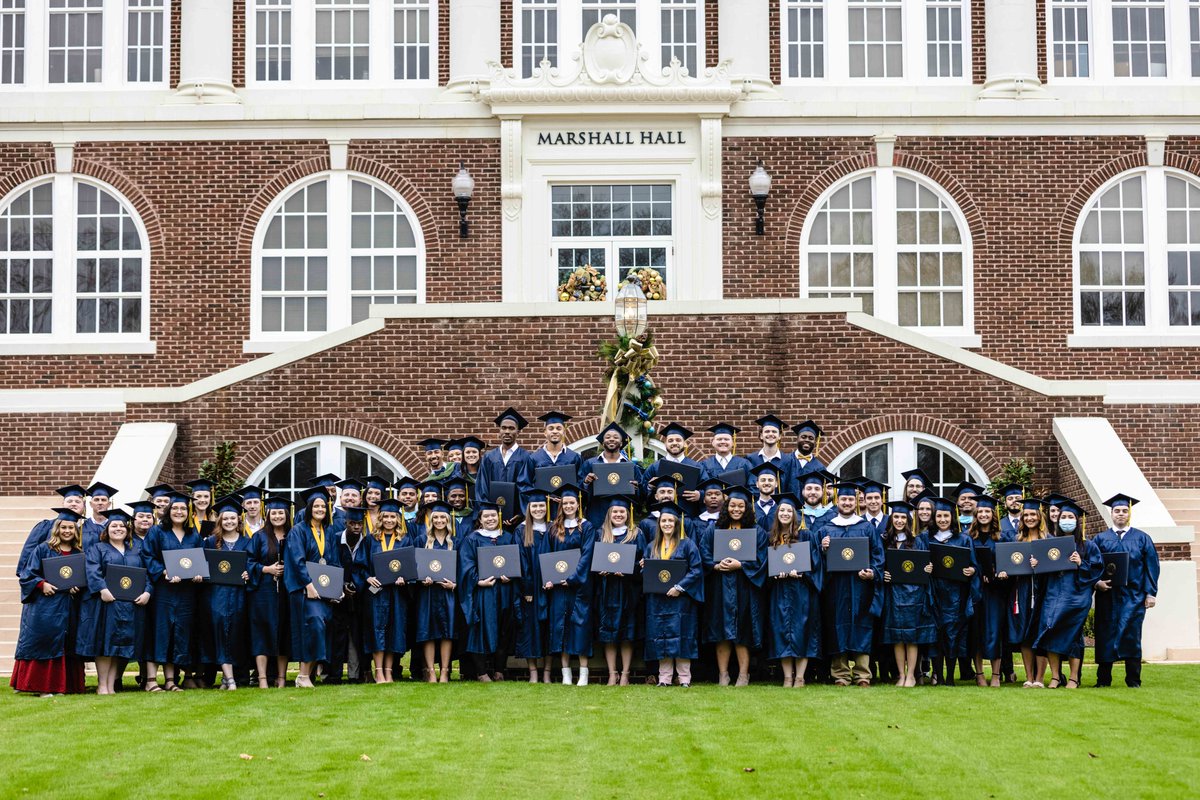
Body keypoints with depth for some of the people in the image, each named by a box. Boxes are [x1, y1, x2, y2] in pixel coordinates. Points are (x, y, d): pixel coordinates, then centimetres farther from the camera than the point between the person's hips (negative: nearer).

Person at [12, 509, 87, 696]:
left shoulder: (79, 554, 12)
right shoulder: (42, 550, 1)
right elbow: (27, 575, -2)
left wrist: (78, 587, -4)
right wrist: (42, 584, -18)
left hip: (68, 608, 4)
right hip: (44, 606, -4)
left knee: (66, 646, 3)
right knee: (43, 643, -7)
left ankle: (59, 685, 7)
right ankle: (41, 686, -4)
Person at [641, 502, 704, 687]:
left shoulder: (687, 545, -1)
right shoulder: (651, 547, 13)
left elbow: (696, 570, -8)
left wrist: (680, 587, -18)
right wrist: (643, 567, -5)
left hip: (680, 599, -4)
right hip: (657, 600, 4)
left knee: (681, 638, -4)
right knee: (661, 638, 3)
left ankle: (684, 678, 1)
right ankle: (664, 678, 6)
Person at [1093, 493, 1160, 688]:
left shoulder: (1142, 538, 9)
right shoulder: (1101, 539, 11)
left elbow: (1151, 567, 5)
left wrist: (1151, 593, -3)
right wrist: (1097, 582, -12)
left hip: (1133, 596, -1)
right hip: (1107, 595, 1)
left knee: (1131, 635, -5)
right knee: (1106, 636, 1)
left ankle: (1133, 680, 2)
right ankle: (1103, 679, 7)